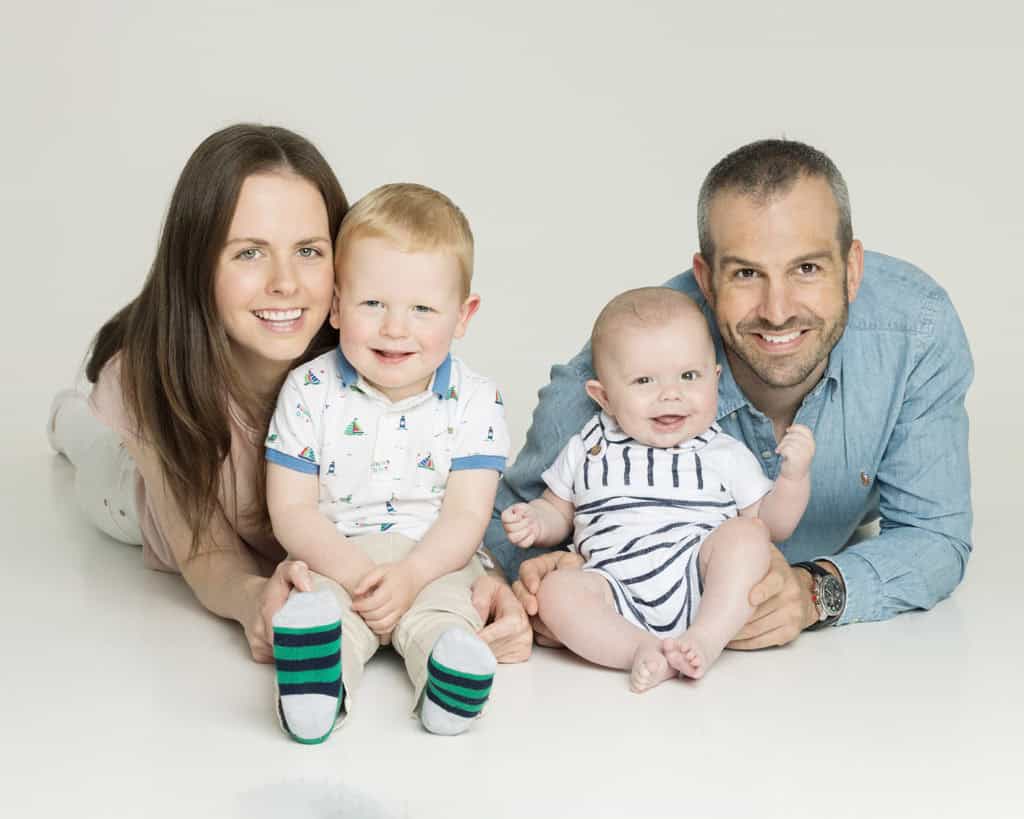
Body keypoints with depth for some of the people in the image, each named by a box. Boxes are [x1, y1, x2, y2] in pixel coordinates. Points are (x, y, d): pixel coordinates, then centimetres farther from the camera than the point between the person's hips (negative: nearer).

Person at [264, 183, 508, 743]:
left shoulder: (475, 401, -2)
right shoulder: (309, 392, -2)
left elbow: (466, 515, -6)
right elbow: (291, 509, -4)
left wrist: (409, 575, -25)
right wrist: (353, 571, -21)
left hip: (433, 563, 1)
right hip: (333, 559, 0)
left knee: (441, 609, -31)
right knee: (318, 601, -32)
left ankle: (447, 674, -57)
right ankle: (320, 679, -58)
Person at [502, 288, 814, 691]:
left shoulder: (727, 456, 13)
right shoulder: (586, 451, 15)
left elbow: (772, 526, 13)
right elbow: (558, 512, 23)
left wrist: (794, 476, -3)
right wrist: (535, 522, 0)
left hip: (704, 589, 0)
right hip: (616, 595, 0)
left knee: (745, 533, -24)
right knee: (555, 590, -26)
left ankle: (705, 640, -31)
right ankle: (642, 650, -35)